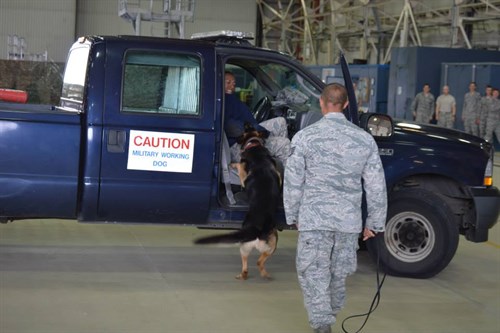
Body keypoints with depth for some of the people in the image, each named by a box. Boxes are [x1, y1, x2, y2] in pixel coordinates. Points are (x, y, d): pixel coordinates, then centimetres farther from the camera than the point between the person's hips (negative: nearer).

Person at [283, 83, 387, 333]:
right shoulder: (364, 139, 2)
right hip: (349, 220, 4)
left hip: (314, 218, -3)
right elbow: (376, 186, 3)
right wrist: (374, 223, 12)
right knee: (339, 274, 20)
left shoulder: (305, 137, -6)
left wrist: (292, 216, 10)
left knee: (313, 274, 3)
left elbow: (293, 182, -3)